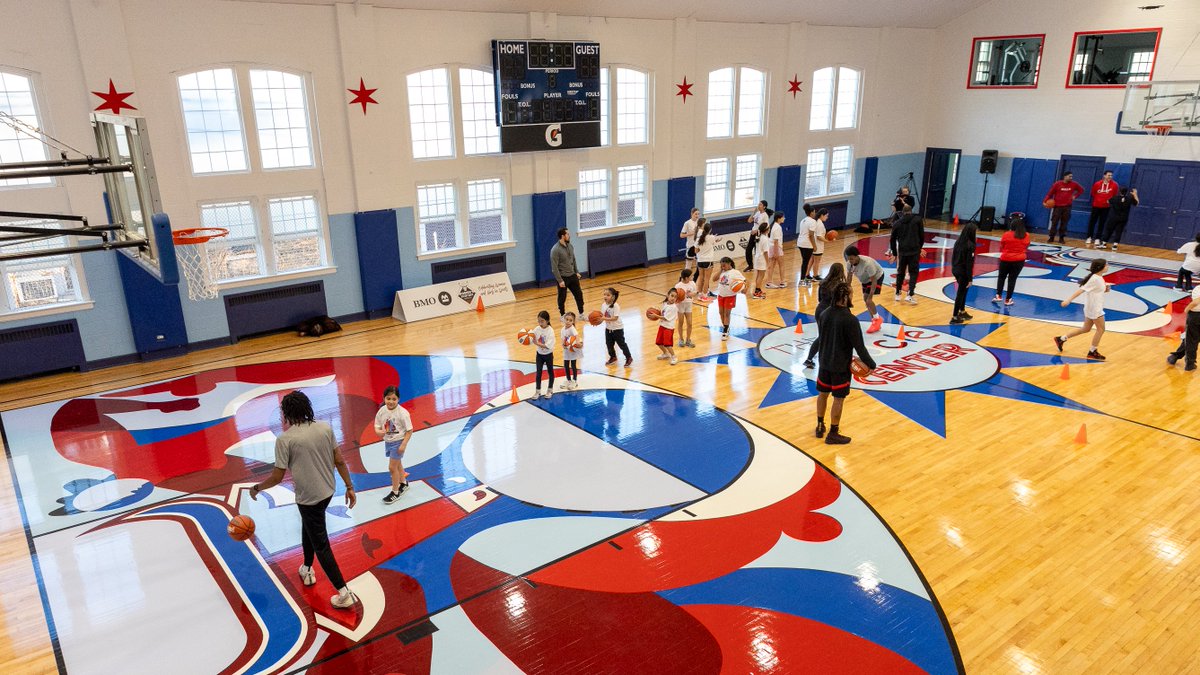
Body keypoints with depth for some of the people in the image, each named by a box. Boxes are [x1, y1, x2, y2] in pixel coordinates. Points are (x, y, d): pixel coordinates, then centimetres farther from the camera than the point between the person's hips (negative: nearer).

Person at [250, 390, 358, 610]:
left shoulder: (285, 439, -17)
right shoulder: (325, 428, -3)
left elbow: (277, 477, -13)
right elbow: (340, 461, 0)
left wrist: (256, 488, 5)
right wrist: (349, 487, 9)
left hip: (308, 498, -6)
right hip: (327, 492, 6)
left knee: (321, 546, 4)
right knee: (308, 529, 32)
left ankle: (344, 594, 4)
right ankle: (307, 571, 48)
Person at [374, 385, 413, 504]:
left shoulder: (402, 413, -22)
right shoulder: (382, 411, -8)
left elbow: (409, 430, -16)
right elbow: (377, 426, 1)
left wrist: (403, 444, -19)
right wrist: (379, 431, -22)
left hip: (398, 442, -6)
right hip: (388, 442, 6)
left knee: (392, 467, -4)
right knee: (397, 464, 25)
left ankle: (395, 493, 13)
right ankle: (403, 483, 47)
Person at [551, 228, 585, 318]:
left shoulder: (570, 246, 4)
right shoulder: (555, 250, -19)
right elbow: (554, 267, -19)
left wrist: (577, 272, 13)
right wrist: (560, 280, -19)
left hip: (572, 276, 7)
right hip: (563, 278, -7)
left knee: (579, 294, 9)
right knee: (562, 298, 7)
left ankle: (581, 314, 22)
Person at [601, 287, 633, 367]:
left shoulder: (615, 306, -24)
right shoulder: (603, 305, -4)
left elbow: (615, 318, -29)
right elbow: (602, 315, 1)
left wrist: (604, 318, -36)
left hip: (617, 328, -6)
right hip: (608, 328, 6)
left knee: (621, 343, 4)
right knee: (609, 343, 14)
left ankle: (629, 358, 20)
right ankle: (613, 357, 36)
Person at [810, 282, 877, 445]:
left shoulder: (824, 315, -2)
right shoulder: (850, 320, -22)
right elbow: (859, 346, -18)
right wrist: (871, 364, -7)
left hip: (825, 363, 6)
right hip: (841, 366, -6)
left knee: (822, 394, 19)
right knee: (838, 399, 5)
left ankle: (820, 427, 32)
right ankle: (833, 434, 15)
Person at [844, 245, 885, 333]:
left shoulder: (867, 263, -40)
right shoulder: (850, 262, -21)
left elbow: (874, 280, -33)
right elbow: (848, 278, -7)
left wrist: (870, 297, -33)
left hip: (877, 277, -7)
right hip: (866, 279, 7)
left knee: (868, 299, -16)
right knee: (865, 299, 8)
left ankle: (877, 319, 3)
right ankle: (875, 320, 23)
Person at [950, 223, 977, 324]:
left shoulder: (958, 242, 3)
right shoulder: (970, 245, -18)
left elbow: (953, 257, 9)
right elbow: (969, 263, -18)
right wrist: (970, 278, -14)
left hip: (956, 270, 7)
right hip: (964, 273, -7)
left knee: (963, 291, 23)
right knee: (960, 294, 2)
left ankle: (962, 312, 36)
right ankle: (955, 317, 8)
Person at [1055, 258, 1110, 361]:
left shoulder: (1099, 278, 8)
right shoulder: (1095, 279, -21)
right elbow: (1081, 290, -26)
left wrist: (1105, 289, 1)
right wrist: (1069, 300, -33)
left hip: (1095, 307, 10)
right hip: (1094, 308, -10)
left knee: (1085, 329, 16)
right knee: (1101, 329, 0)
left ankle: (1061, 339, 20)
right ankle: (1093, 352, 12)